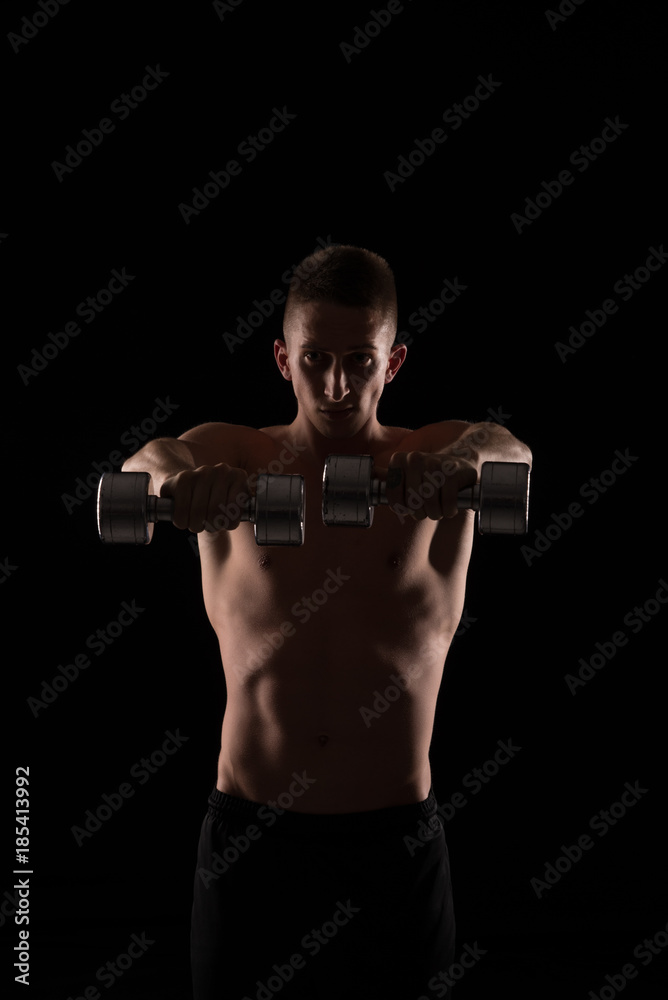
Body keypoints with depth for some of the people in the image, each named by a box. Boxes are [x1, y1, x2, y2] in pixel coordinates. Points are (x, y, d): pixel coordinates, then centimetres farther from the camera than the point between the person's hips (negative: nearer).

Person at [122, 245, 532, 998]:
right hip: (248, 830, 0)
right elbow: (153, 457, -21)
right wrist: (173, 473, -46)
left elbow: (508, 449, -22)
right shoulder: (232, 457, 1)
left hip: (397, 835, 0)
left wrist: (466, 459, -47)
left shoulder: (434, 464, 0)